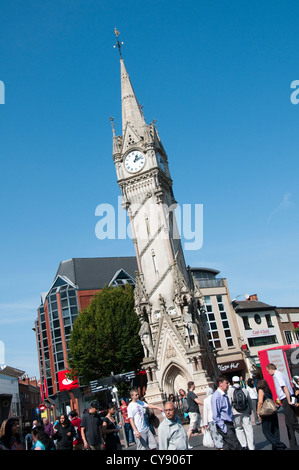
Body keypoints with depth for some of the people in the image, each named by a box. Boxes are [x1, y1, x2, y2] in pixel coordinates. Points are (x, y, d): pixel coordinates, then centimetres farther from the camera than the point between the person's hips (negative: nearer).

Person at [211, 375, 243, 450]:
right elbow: (216, 416, -17)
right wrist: (224, 428, -17)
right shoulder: (216, 396, -15)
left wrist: (232, 424, 18)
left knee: (227, 447, 10)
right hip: (224, 425, -9)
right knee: (237, 447, -12)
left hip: (230, 424, 9)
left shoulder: (225, 395, 13)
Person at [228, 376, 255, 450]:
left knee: (239, 428, 11)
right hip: (246, 412, 2)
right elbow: (249, 400, 13)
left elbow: (229, 402, -7)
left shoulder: (230, 390, -4)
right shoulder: (245, 390, 4)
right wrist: (250, 409, 26)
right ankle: (251, 447, 4)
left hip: (236, 413, -2)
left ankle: (244, 445, 3)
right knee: (248, 428, 4)